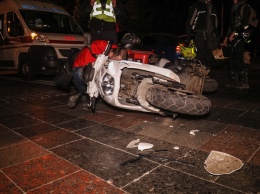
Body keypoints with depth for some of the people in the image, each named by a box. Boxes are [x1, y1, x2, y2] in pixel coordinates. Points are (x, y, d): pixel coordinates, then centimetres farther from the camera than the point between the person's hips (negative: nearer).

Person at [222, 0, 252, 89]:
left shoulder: (245, 7, -3)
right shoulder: (234, 8, 22)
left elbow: (245, 25, -13)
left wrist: (235, 33, -15)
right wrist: (227, 37, 19)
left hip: (240, 38, -8)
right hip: (232, 38, 8)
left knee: (239, 60, -10)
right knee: (232, 60, 6)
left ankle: (244, 82, -2)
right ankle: (235, 81, 13)